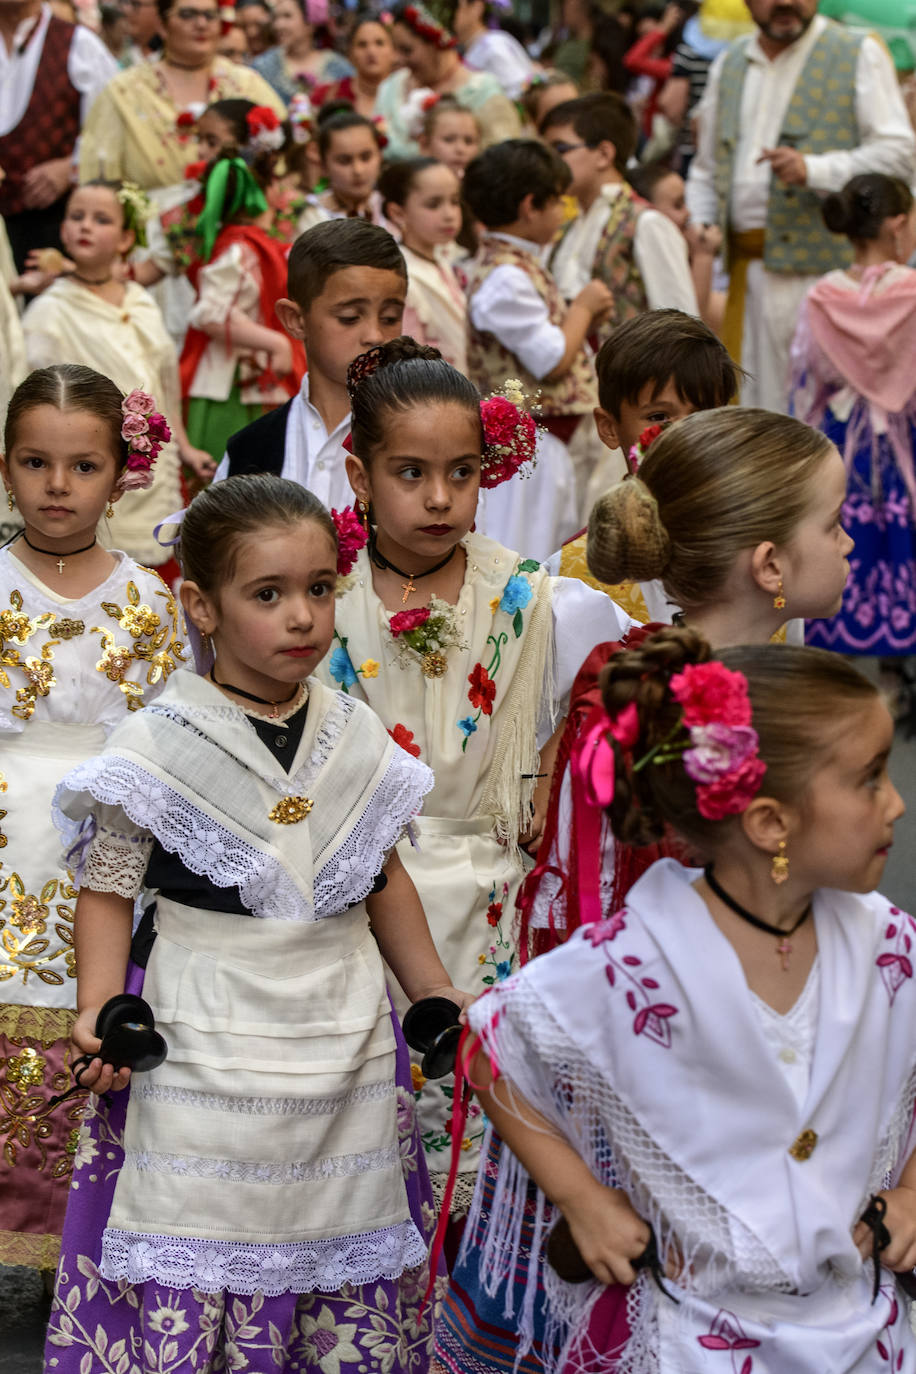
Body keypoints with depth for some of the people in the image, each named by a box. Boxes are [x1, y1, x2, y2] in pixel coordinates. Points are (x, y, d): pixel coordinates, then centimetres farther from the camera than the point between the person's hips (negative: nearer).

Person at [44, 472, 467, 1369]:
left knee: (353, 1293, 7)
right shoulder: (159, 752, -6)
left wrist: (440, 1001, 20)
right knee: (190, 1294, -4)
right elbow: (109, 890, -2)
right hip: (202, 1059, -4)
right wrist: (99, 1013, -14)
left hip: (344, 1052, 4)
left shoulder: (357, 739, 7)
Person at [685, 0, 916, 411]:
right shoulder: (729, 64, 20)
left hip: (826, 265, -5)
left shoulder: (859, 54, 3)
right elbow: (706, 171, 26)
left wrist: (814, 169, -18)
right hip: (750, 268, 5)